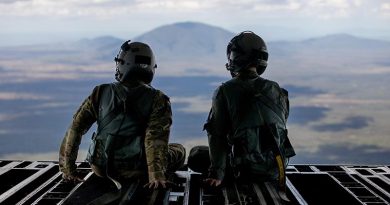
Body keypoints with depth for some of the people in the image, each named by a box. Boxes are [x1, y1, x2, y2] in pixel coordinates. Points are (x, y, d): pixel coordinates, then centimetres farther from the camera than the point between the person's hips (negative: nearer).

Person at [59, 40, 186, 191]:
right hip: (135, 171, -3)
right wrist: (156, 176, -21)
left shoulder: (101, 93, 2)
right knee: (178, 150, 19)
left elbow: (75, 129, 0)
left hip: (100, 169, 3)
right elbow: (156, 139, -18)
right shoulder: (157, 100, -5)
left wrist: (68, 170, 5)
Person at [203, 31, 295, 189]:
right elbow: (280, 129, 7)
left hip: (244, 172, -4)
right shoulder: (277, 91, 1)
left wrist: (216, 174, -7)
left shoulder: (225, 92, -9)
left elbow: (217, 135, -11)